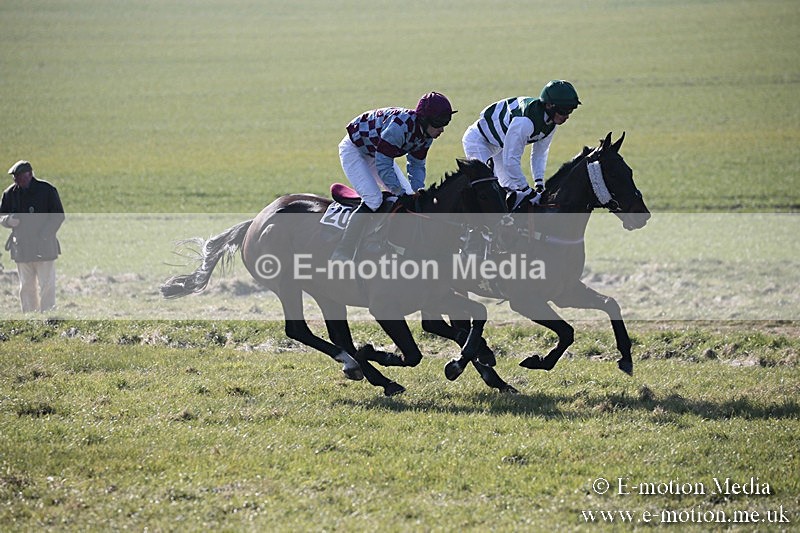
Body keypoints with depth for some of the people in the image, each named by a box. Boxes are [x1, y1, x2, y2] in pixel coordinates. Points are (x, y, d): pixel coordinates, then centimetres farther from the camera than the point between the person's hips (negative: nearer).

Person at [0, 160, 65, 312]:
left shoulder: (47, 190, -5)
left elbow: (58, 216, -3)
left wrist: (44, 235, -14)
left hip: (44, 247, -4)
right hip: (22, 247, 4)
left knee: (47, 286, -4)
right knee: (26, 287, 7)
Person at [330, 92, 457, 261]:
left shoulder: (425, 133, -12)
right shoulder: (400, 126, -39)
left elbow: (417, 166, 1)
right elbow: (383, 165, -35)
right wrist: (401, 193, -30)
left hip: (375, 152, 9)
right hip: (353, 150, -9)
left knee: (409, 196, 4)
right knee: (373, 199, -22)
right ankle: (342, 254, -20)